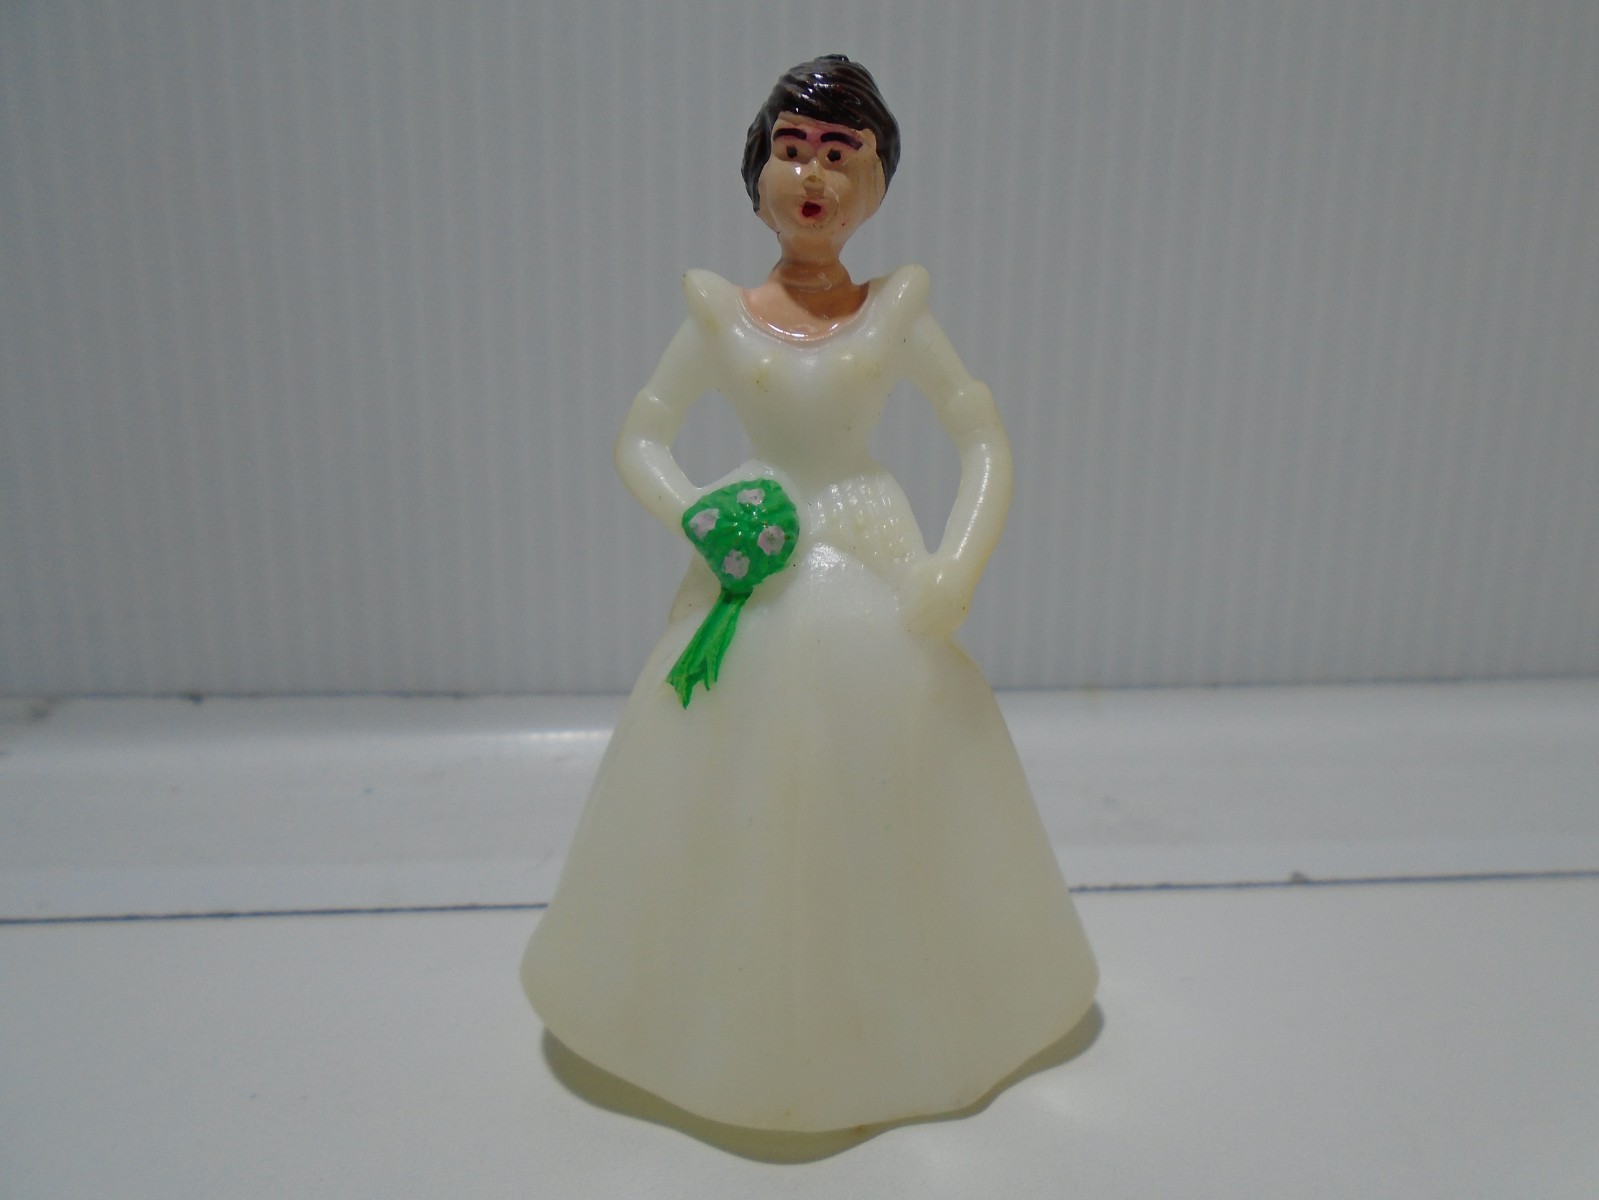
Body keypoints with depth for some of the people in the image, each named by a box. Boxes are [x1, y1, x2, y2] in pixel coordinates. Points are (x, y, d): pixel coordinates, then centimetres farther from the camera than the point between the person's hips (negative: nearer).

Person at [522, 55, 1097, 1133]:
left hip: (877, 578, 0)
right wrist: (696, 516, -13)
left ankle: (904, 1010, 30)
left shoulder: (897, 313, -1)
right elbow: (642, 440, 6)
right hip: (757, 581, 0)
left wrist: (955, 568, -10)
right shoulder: (721, 315, 0)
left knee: (885, 792, 7)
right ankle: (739, 1007, 28)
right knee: (744, 798, 5)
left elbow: (986, 443, 2)